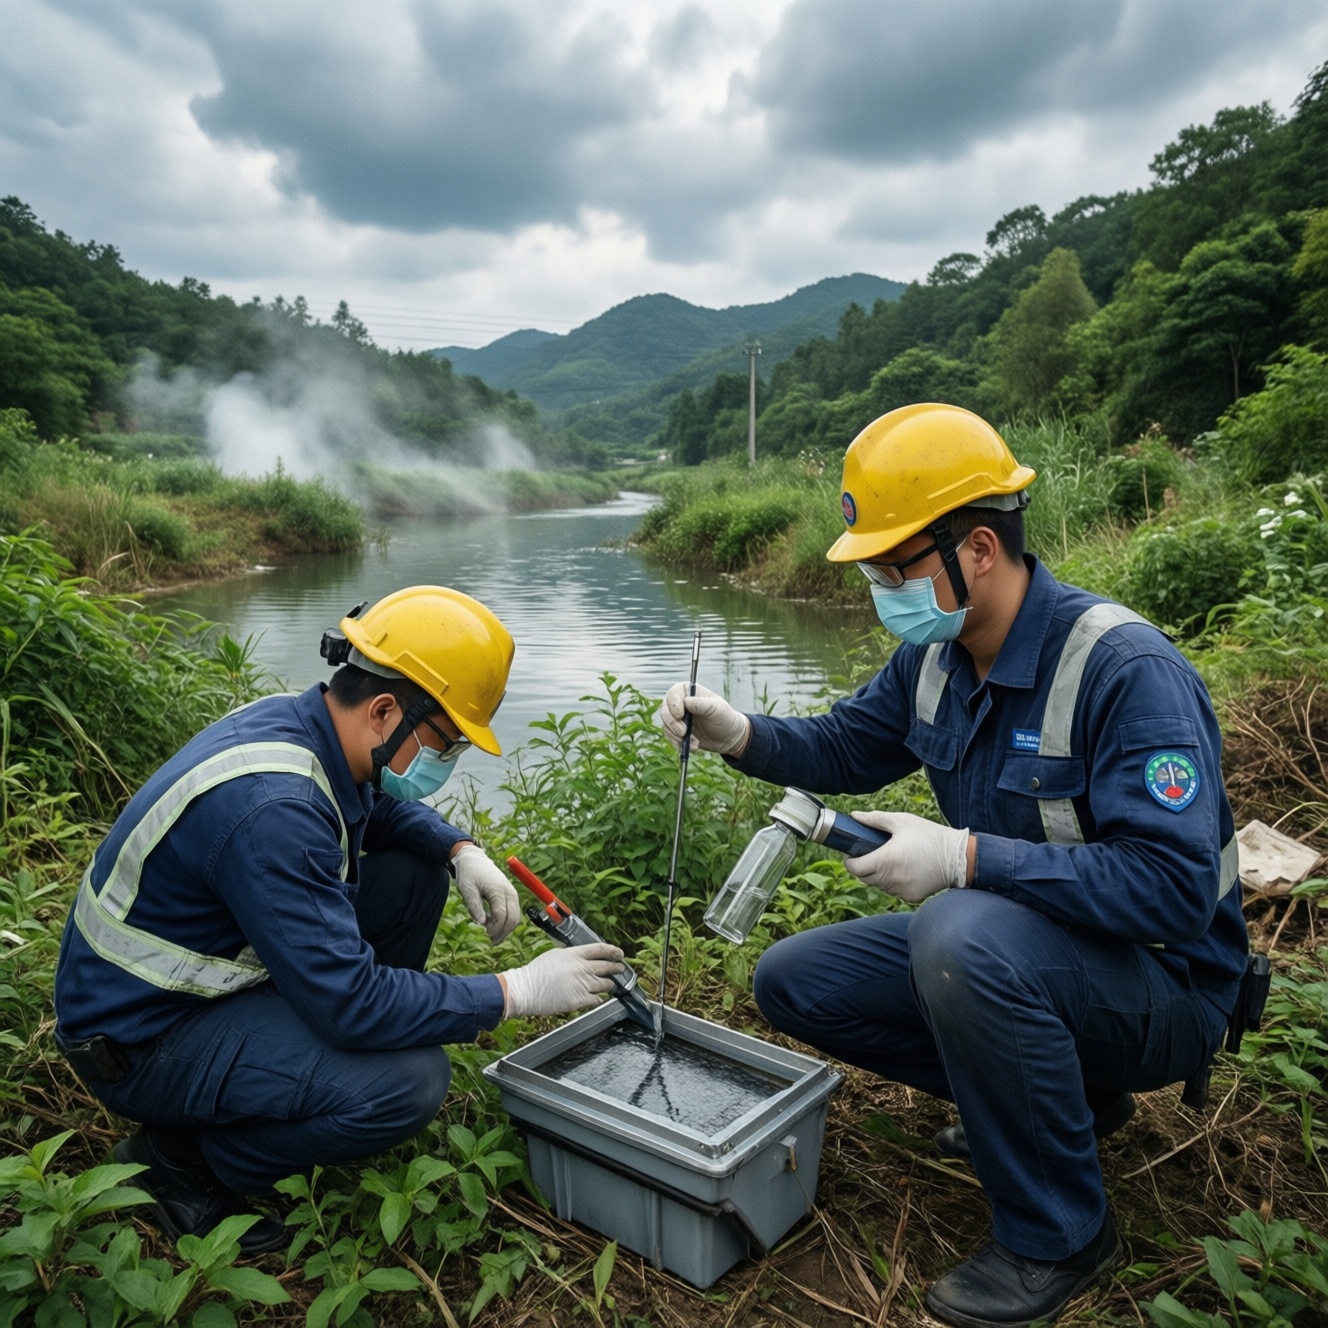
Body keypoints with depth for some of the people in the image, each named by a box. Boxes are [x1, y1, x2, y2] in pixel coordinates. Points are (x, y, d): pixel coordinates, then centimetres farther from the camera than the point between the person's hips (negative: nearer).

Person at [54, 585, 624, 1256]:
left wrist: (463, 851, -6)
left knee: (415, 873, 3)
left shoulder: (300, 720, -7)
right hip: (141, 1038, -9)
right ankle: (186, 1159, -3)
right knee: (412, 1080, -26)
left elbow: (387, 807, 14)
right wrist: (518, 990, -24)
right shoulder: (270, 808, -34)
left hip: (217, 965, 9)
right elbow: (351, 1002, -32)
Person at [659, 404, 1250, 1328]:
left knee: (963, 934, -38)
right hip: (1008, 946, 8)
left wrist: (967, 858, -35)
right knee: (793, 981, 3)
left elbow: (1174, 887, -33)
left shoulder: (1128, 670, -27)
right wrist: (739, 734, -8)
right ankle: (1059, 1093, 13)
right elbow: (847, 748, 11)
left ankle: (1062, 1235, -11)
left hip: (1160, 984, -8)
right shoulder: (936, 658, -3)